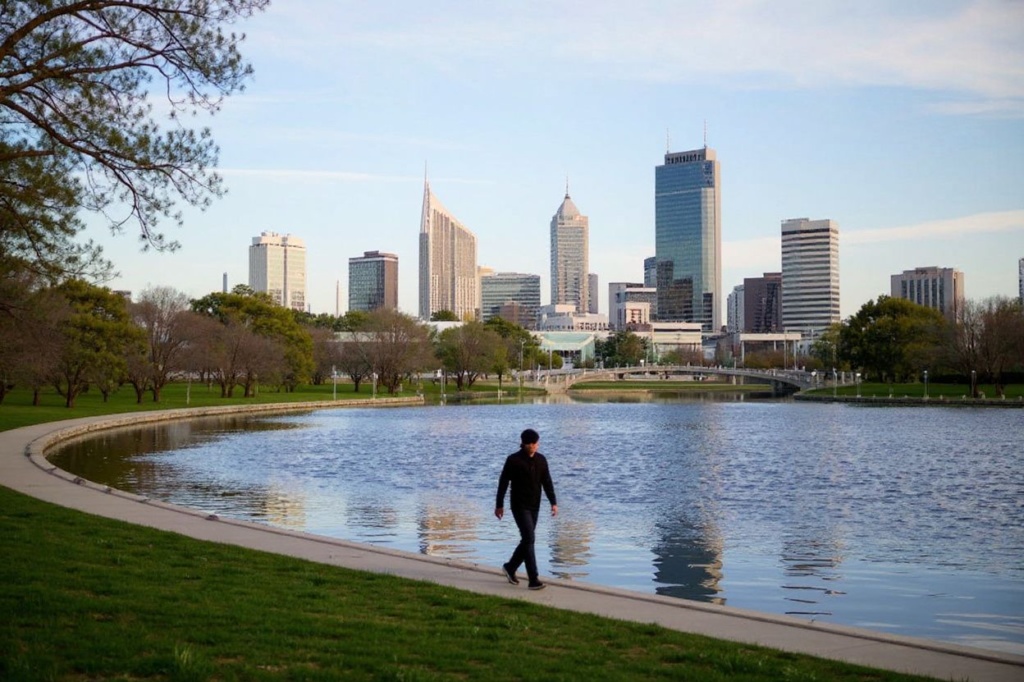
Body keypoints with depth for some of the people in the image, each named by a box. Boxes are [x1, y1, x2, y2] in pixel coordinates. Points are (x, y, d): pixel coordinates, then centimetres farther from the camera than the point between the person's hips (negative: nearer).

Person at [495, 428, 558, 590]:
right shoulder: (513, 460, -9)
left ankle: (510, 567, 35)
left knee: (527, 540, 12)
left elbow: (547, 482, 7)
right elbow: (503, 483, -4)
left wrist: (553, 502, -3)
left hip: (534, 507, 6)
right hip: (520, 506, -6)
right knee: (529, 539, -13)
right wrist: (499, 505, -3)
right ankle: (533, 580, -14)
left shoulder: (541, 460, 5)